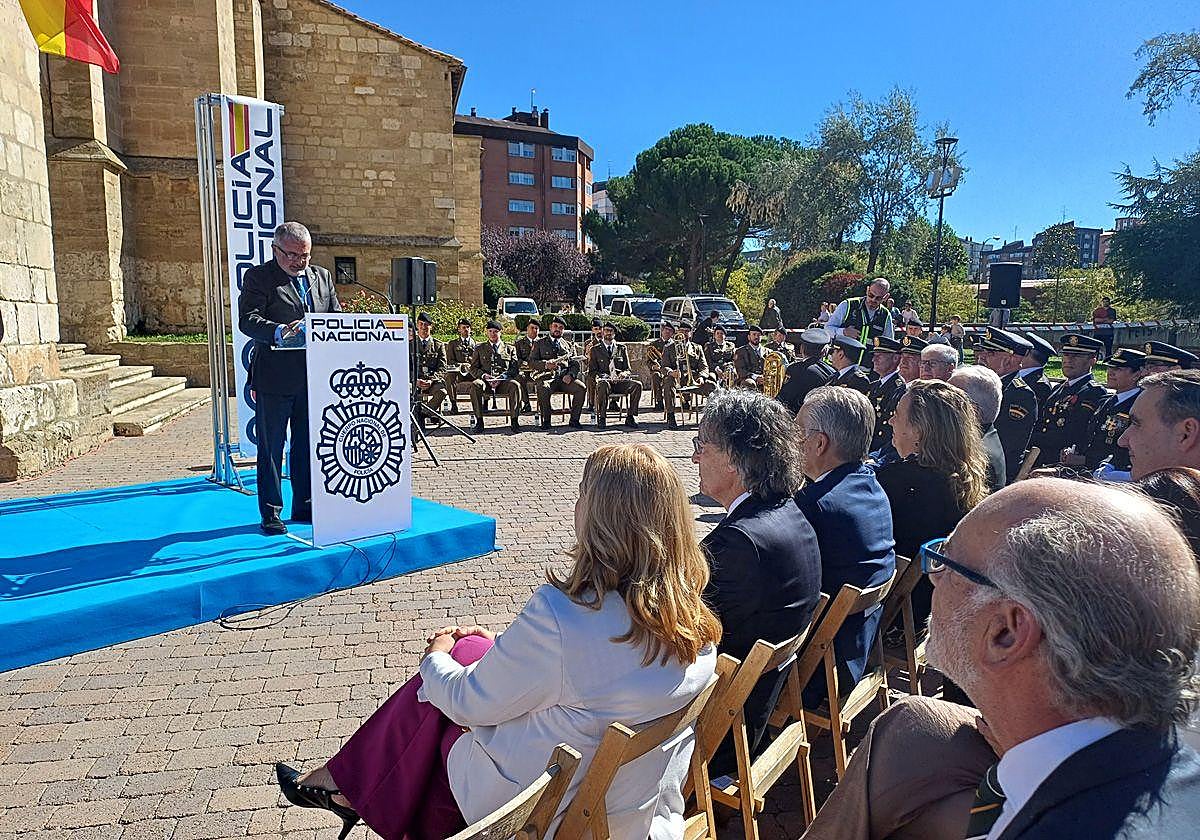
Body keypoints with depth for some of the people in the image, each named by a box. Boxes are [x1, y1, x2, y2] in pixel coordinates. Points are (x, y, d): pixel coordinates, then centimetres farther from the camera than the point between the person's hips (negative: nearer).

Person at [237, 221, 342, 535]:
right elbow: (247, 320, -15)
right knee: (271, 448, 3)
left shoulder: (322, 276, 14)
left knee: (308, 445, 13)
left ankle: (305, 506, 25)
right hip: (275, 377, -5)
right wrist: (279, 331, -32)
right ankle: (270, 513, 11)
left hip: (314, 377, 5)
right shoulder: (258, 277, -3)